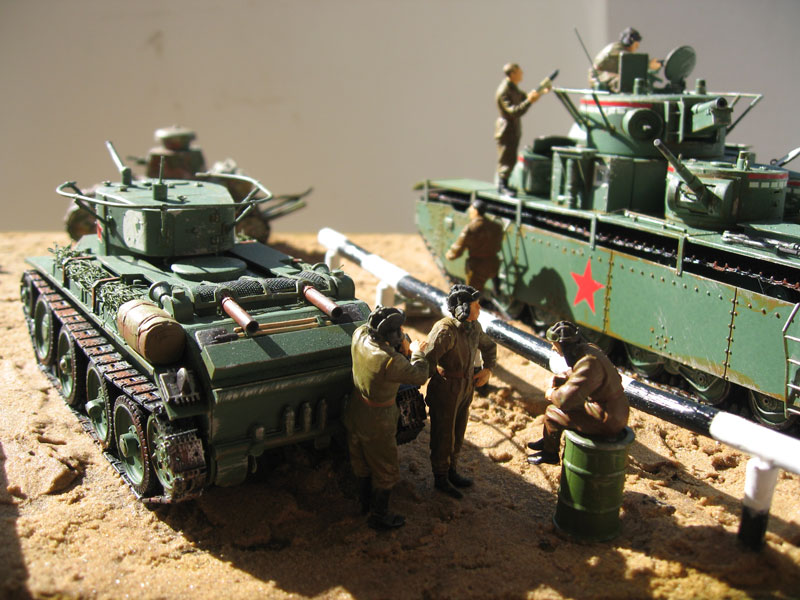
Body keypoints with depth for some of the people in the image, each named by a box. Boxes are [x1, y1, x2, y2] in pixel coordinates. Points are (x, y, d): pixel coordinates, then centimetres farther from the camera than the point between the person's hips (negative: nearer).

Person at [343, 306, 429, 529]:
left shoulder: (359, 337, -16)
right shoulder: (391, 361, -35)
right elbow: (420, 376, -20)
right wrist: (417, 353, -2)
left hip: (355, 412, 8)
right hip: (377, 422, -7)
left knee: (361, 462, 27)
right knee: (385, 471, 15)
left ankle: (365, 502, 49)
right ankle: (378, 516, 31)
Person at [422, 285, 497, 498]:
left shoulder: (474, 326, -2)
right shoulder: (445, 330, -28)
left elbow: (488, 346, 17)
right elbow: (428, 360, -32)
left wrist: (487, 369, 4)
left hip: (466, 389, 8)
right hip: (445, 391, -8)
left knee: (458, 433, 22)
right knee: (443, 436, 9)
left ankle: (452, 471, 42)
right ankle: (441, 479, 28)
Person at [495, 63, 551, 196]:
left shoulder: (513, 87, 8)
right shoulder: (503, 92, -23)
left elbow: (523, 97, 24)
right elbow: (514, 112, -29)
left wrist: (542, 92, 18)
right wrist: (529, 101, -36)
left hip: (514, 129, 10)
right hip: (506, 130, -10)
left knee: (511, 159, 15)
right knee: (506, 159, -3)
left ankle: (503, 183, 25)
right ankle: (502, 186, 7)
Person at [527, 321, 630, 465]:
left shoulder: (589, 363, -29)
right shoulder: (588, 349, 2)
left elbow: (565, 399, -30)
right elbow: (573, 374, 22)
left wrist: (551, 394, -8)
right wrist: (556, 379, 4)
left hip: (606, 421, -9)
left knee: (552, 412, -3)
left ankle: (550, 453, 20)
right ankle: (548, 440, 35)